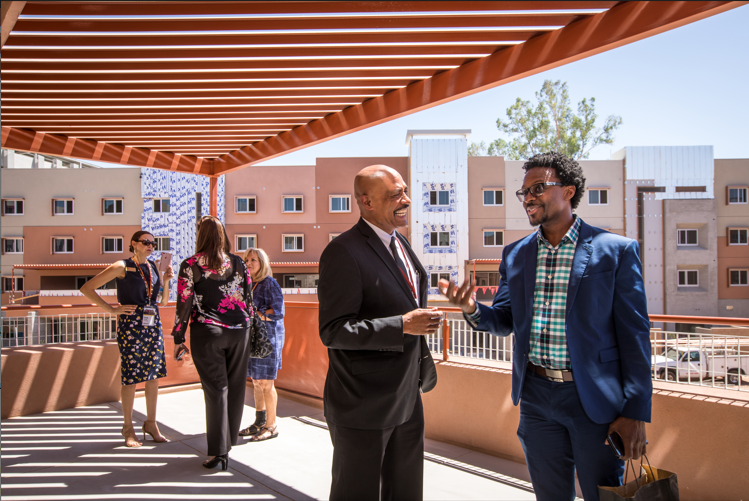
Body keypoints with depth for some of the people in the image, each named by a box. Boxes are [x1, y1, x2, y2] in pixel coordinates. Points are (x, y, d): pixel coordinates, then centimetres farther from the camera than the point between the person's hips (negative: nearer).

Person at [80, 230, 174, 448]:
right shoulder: (122, 267, -5)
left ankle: (150, 423, 21)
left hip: (153, 325, 6)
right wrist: (111, 309, -10)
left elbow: (164, 302, 15)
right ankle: (128, 428, 14)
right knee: (130, 376, 0)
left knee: (154, 374, 8)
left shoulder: (153, 267, 11)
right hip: (130, 325, -5)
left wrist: (166, 280, 0)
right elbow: (86, 288, -6)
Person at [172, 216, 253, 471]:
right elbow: (248, 298, 7)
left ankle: (218, 452, 6)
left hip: (206, 332, -3)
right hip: (238, 331, 3)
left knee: (216, 390, 2)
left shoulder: (190, 265, -5)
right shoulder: (238, 263, 5)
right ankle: (228, 441, 26)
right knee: (235, 387, 12)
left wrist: (178, 338, 3)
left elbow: (184, 304, -5)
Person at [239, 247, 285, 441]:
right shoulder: (249, 284, 13)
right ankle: (259, 422, 23)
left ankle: (271, 426, 9)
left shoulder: (270, 283, -9)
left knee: (266, 383, -3)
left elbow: (278, 312, -15)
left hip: (268, 337, -7)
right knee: (256, 382, 12)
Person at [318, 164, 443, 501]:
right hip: (363, 408, -8)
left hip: (407, 401, 8)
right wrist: (402, 326, -29)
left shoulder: (401, 245, 9)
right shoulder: (343, 252, -20)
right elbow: (332, 331, -24)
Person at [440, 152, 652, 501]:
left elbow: (634, 334, -7)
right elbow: (505, 320, 8)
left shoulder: (616, 250, -7)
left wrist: (635, 412, -9)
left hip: (594, 398, -3)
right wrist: (472, 309, -14)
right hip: (536, 396, 4)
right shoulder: (515, 254, 5)